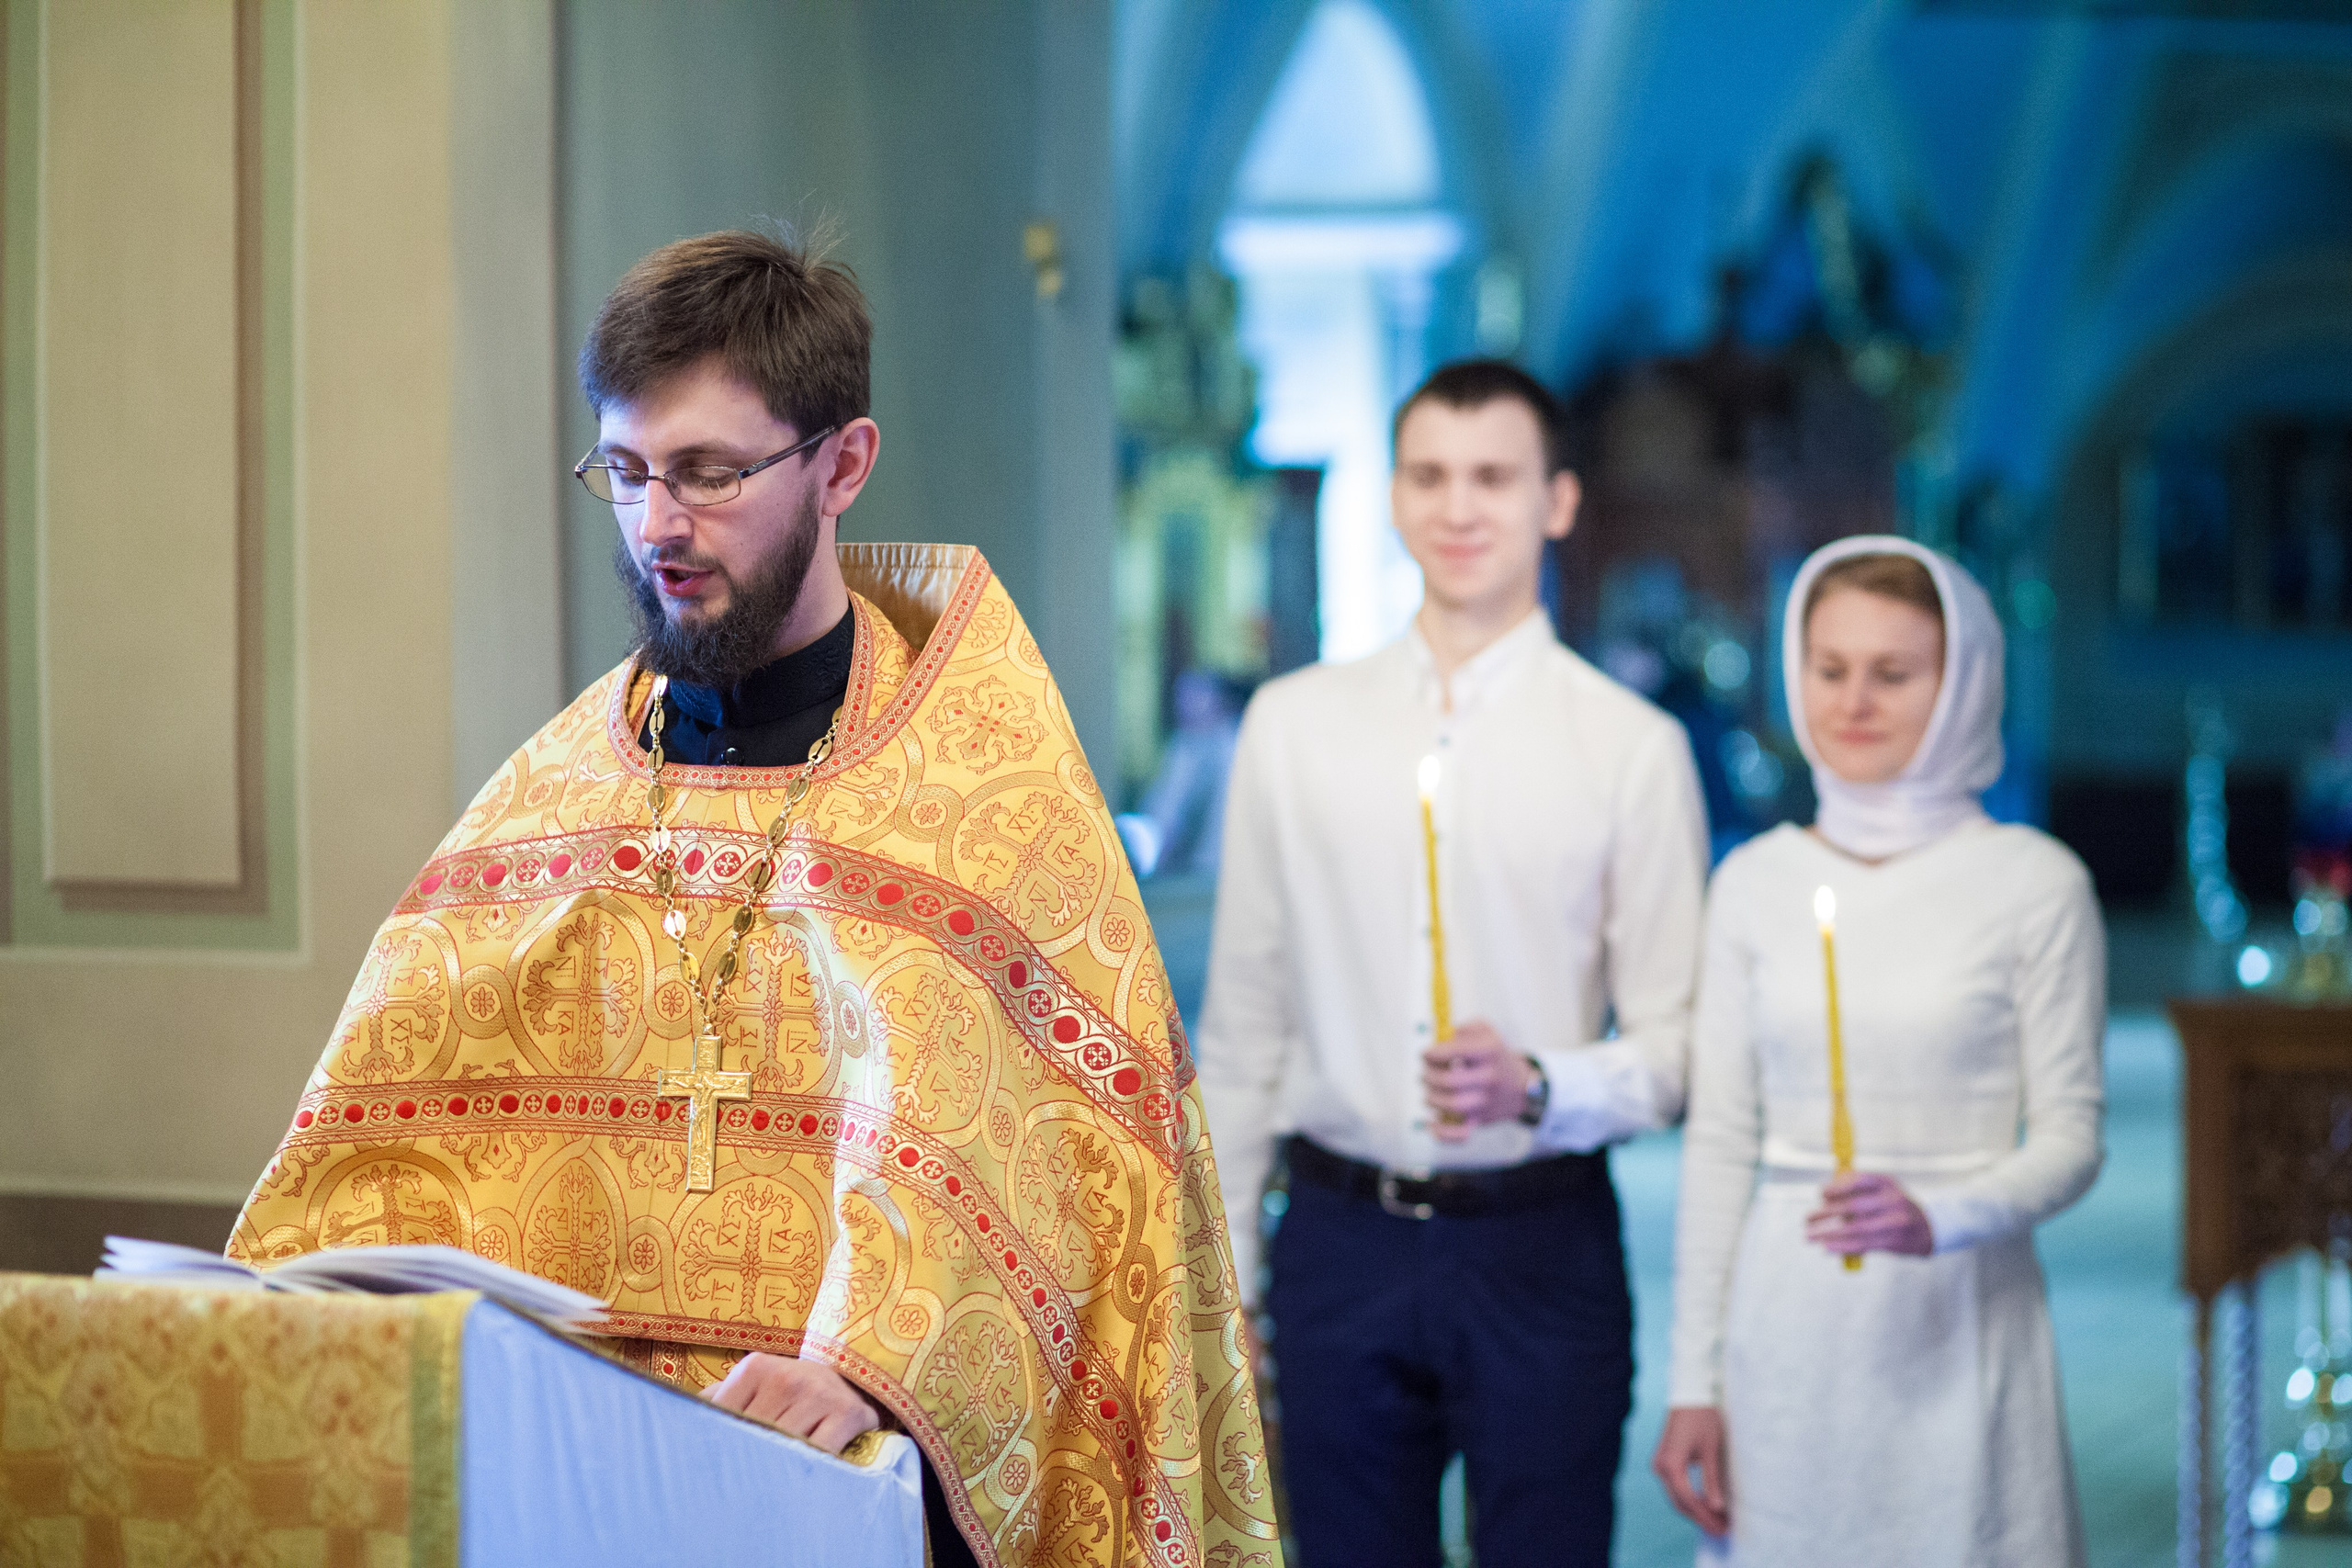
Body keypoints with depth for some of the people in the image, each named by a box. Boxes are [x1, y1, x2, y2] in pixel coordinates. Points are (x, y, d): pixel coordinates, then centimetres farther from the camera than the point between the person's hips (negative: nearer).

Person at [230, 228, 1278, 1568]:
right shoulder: (562, 781, 16)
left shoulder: (986, 782, 2)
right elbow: (403, 1093, 8)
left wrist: (860, 1363, -30)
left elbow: (965, 1128, -13)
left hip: (858, 1459, -3)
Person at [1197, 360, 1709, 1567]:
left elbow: (1677, 1042, 0)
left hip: (1542, 1249, -2)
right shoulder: (1293, 724, 6)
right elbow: (1243, 1017, 10)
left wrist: (1536, 1087, -19)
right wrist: (1222, 1271, 9)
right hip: (1342, 1240, 2)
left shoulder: (1631, 745, -2)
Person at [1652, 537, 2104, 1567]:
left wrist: (1937, 1219, -20)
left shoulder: (2034, 884, -3)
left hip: (1955, 1325, -2)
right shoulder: (1756, 883, 7)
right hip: (1786, 1324, 3)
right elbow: (1718, 1143, 9)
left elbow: (2070, 1136, -2)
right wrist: (1692, 1382, 6)